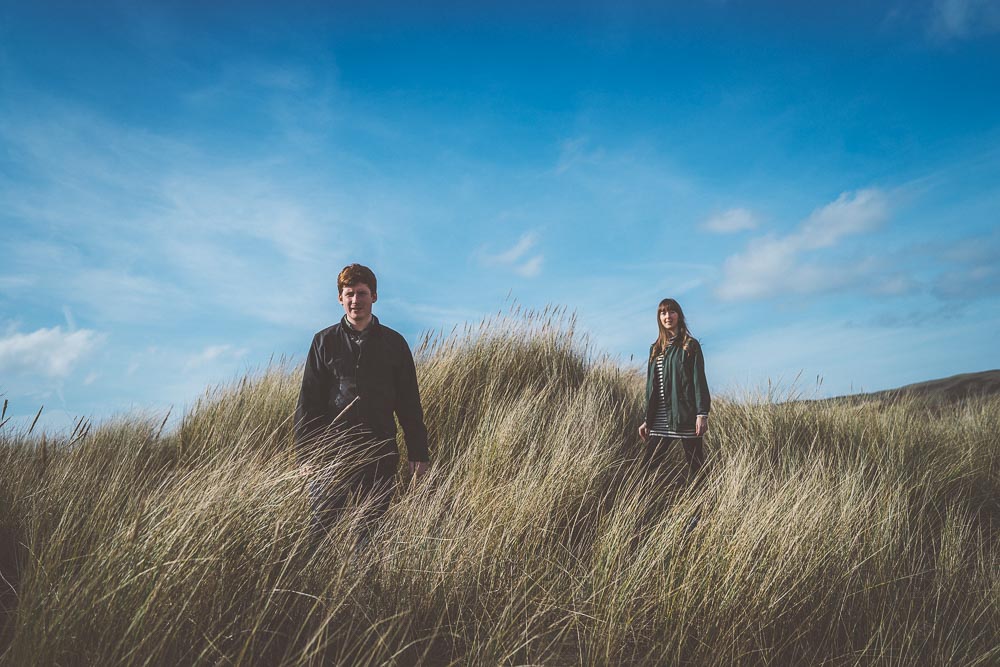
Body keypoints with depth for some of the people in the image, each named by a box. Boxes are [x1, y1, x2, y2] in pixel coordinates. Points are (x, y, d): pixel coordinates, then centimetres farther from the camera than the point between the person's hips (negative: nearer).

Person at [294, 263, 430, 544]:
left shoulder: (393, 343, 5)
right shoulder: (324, 342, 4)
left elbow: (409, 402, 7)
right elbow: (308, 401, 3)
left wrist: (418, 452, 4)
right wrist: (304, 455, -2)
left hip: (380, 454, 1)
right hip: (333, 452, 0)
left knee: (373, 529, 9)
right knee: (318, 529, 2)